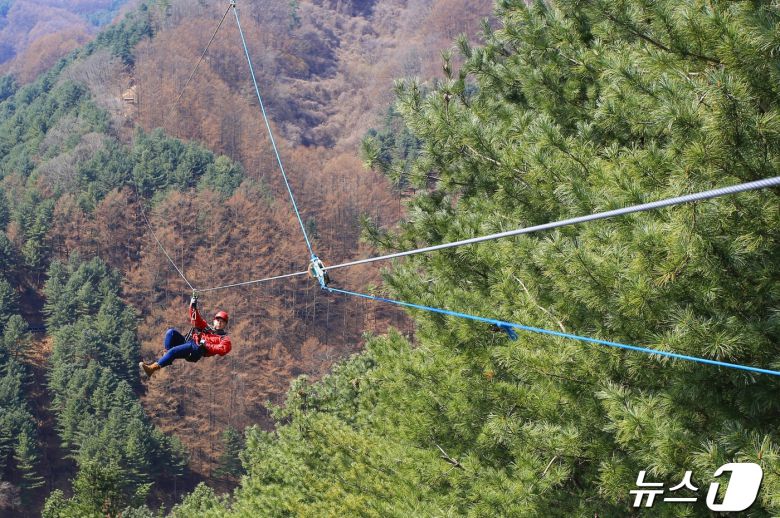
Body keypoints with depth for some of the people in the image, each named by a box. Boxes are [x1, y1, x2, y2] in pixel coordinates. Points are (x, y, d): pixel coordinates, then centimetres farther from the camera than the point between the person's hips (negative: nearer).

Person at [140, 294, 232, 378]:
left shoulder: (224, 338, 11)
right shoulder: (207, 328, 31)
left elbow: (224, 349, -9)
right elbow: (195, 319, 26)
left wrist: (206, 345, -13)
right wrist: (193, 306, 10)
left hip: (196, 350, -7)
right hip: (187, 342, 7)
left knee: (173, 351, -31)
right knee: (171, 332, -14)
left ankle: (152, 368, -38)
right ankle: (166, 355, -23)